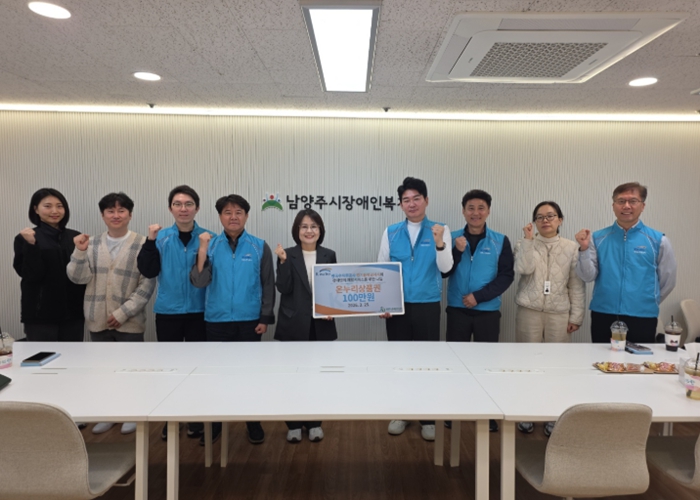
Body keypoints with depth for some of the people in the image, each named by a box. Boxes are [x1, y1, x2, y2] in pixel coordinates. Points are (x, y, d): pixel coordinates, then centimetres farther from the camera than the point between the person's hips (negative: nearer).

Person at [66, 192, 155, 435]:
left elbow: (147, 285, -10)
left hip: (129, 321, -3)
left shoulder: (142, 245, -7)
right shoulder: (92, 244, 5)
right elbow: (78, 278, 0)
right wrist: (80, 252, -15)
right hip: (98, 320, 4)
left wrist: (123, 313, -13)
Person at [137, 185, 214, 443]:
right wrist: (150, 241, -15)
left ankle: (197, 419, 24)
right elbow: (148, 271, -6)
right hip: (167, 311, 2)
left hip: (199, 311, -1)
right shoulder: (161, 237, 1)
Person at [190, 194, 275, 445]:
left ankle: (253, 422, 25)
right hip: (217, 321, 1)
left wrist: (265, 318, -3)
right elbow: (199, 282, -9)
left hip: (249, 321, -1)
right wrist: (202, 249, -19)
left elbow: (268, 285, 1)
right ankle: (213, 421, 28)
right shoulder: (211, 245, 0)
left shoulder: (260, 247, -2)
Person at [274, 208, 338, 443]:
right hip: (293, 325, -2)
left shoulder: (329, 255, 5)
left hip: (321, 325, 2)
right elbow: (284, 288, -11)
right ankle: (294, 424, 21)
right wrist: (283, 261, -21)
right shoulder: (288, 255, -2)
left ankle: (314, 423, 25)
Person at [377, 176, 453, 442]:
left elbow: (445, 268, -12)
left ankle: (427, 419, 21)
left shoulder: (440, 230, -1)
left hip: (428, 306, -1)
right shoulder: (391, 232, 3)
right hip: (398, 306, 2)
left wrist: (439, 243, -30)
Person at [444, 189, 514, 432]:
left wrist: (479, 296, -13)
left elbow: (506, 275, -4)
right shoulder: (452, 238, 1)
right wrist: (457, 251, -16)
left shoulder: (501, 241, 0)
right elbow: (444, 272, -1)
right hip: (457, 310, 1)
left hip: (488, 311, 0)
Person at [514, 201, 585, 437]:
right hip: (529, 311, 0)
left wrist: (576, 316, 1)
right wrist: (528, 240, -15)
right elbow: (524, 269, -16)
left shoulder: (571, 247, 5)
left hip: (559, 313, 1)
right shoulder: (525, 245, 5)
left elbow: (577, 285, 5)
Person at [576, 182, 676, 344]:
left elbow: (668, 281, 8)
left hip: (642, 317, -1)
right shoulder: (598, 238, 0)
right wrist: (584, 249, -18)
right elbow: (588, 276, -5)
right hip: (603, 315, 1)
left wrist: (647, 304, 14)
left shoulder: (658, 240, -2)